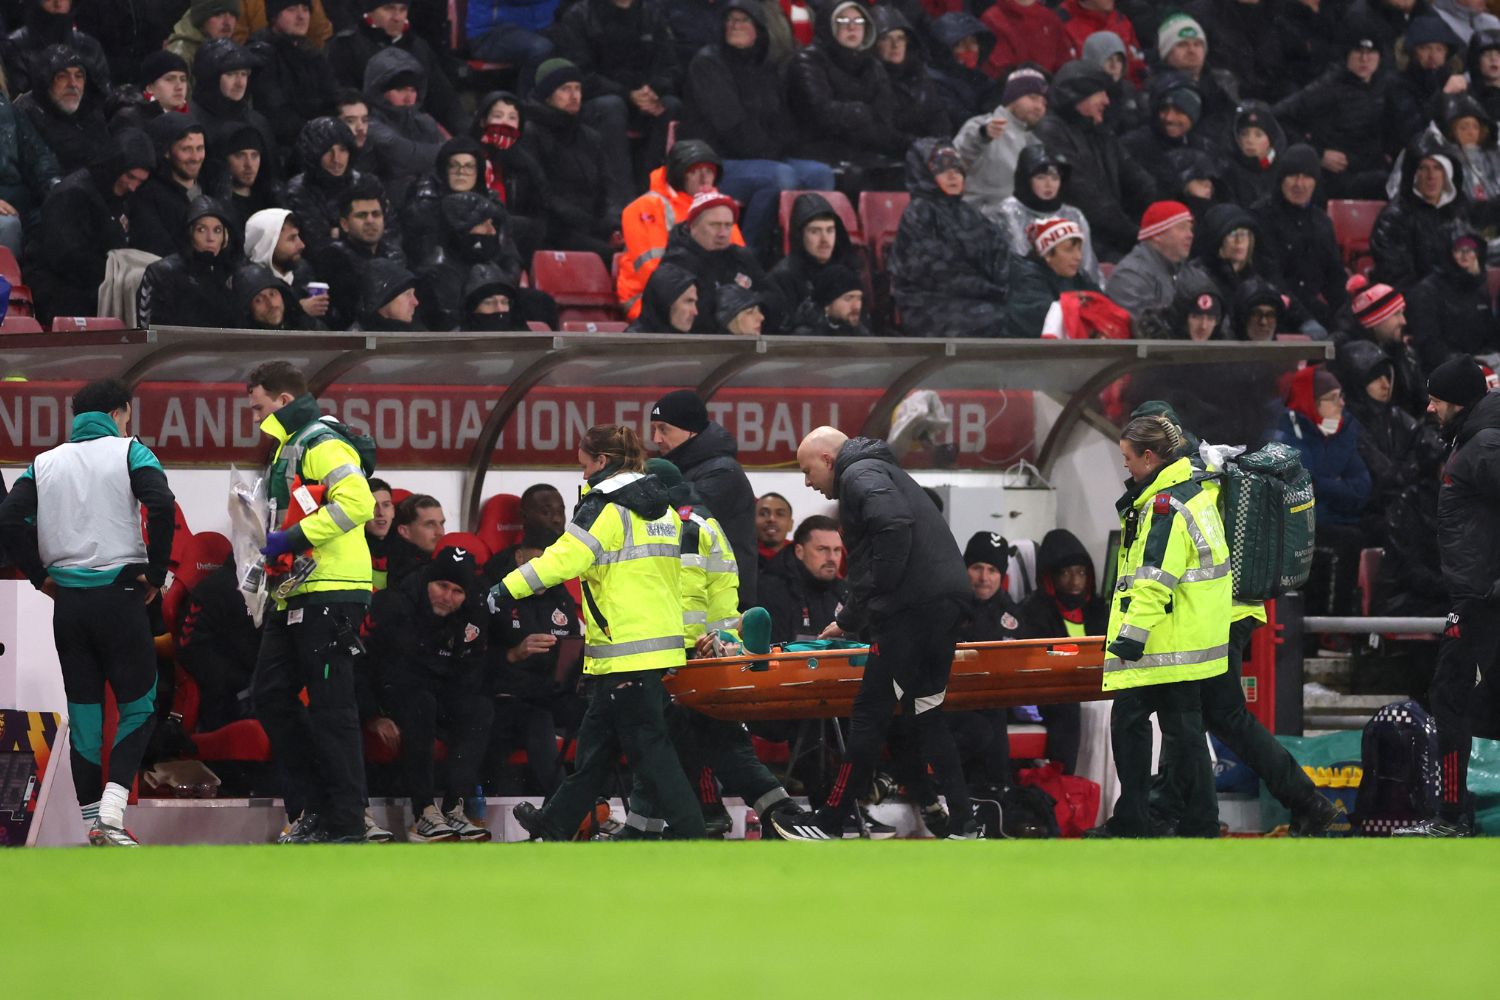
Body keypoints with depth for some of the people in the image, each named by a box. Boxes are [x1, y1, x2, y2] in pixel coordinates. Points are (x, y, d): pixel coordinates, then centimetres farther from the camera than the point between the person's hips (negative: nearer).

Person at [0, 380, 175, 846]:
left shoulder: (45, 463, 10)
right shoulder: (129, 453, -1)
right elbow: (162, 506, -16)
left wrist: (40, 576, 7)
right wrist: (155, 574, -6)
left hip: (68, 599, 4)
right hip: (120, 595, -4)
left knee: (82, 711, 10)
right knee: (137, 705, 3)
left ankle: (92, 820, 10)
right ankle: (112, 810, -14)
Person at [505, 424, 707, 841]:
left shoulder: (606, 508, -12)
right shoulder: (663, 510, 15)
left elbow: (565, 558, -21)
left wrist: (508, 588, -19)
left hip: (625, 649, -9)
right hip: (662, 642, 9)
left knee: (648, 744, -6)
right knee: (596, 738, 18)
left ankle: (689, 832, -10)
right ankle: (555, 822, 28)